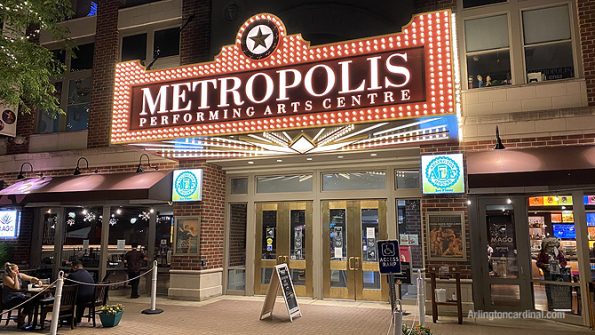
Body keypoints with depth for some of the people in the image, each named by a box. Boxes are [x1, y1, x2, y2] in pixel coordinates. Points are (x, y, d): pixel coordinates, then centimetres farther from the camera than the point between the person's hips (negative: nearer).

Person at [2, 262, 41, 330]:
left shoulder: (19, 275, 7)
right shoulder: (6, 277, -12)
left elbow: (31, 278, 14)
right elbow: (16, 287, -23)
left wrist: (38, 281, -5)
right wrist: (15, 276, -22)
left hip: (19, 296, 7)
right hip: (9, 301, -7)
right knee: (29, 303, -26)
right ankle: (20, 323, -9)